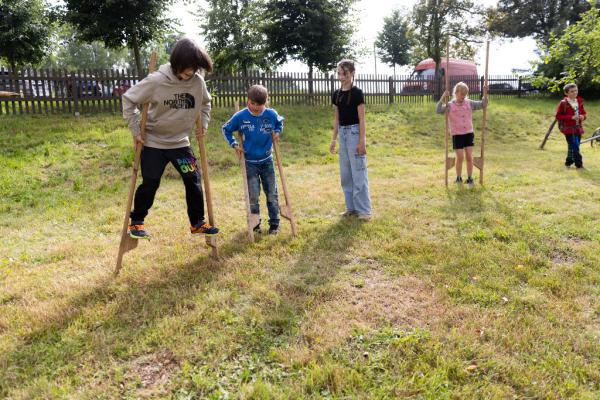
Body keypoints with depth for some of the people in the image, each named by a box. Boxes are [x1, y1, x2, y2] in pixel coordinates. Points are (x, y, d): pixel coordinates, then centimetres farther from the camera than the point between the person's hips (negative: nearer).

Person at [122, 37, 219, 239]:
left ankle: (198, 223, 16)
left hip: (181, 142, 4)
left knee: (193, 181, 1)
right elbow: (128, 99, -10)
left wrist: (203, 124, 4)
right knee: (150, 184, 1)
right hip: (154, 143, -3)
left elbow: (205, 103, 13)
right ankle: (136, 223, 20)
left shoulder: (198, 81, -10)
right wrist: (135, 130, -10)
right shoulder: (156, 81, -21)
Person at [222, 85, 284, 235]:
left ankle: (274, 224, 19)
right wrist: (234, 144, -8)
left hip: (267, 161, 2)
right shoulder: (240, 116, -13)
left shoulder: (271, 114, -10)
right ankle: (255, 224, 17)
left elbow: (280, 122, 14)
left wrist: (277, 132, -4)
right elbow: (226, 129, 2)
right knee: (253, 196, 0)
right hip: (249, 162, -1)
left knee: (272, 194, 7)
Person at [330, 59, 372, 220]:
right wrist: (333, 139, 13)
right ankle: (352, 207, 21)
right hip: (342, 133, 7)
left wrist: (362, 141, -15)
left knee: (359, 173, -4)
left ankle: (364, 210, 4)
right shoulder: (337, 94, 9)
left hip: (354, 132, -7)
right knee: (345, 174, 11)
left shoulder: (356, 93, -9)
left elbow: (361, 119, -11)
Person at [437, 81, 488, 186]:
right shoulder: (450, 105, -5)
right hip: (457, 135, -3)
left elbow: (482, 105, 7)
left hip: (469, 134, 3)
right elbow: (438, 111, -18)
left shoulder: (469, 103, 4)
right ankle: (458, 178, 16)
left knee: (469, 157, 1)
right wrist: (442, 98, -28)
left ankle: (470, 178, 12)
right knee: (460, 157, -1)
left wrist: (485, 95, -7)